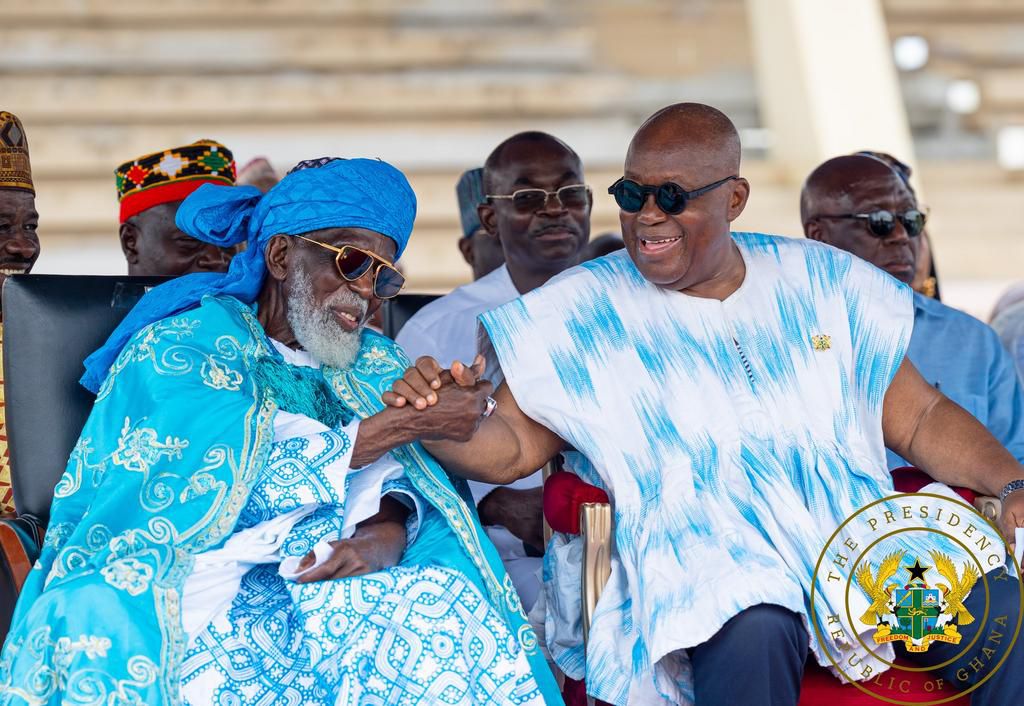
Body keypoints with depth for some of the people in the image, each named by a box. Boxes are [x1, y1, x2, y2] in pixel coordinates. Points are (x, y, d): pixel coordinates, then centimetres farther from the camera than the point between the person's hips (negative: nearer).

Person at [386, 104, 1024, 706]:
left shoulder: (823, 281, 15)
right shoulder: (584, 312, 8)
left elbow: (922, 417, 18)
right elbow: (510, 445, 6)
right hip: (709, 564, -3)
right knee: (751, 631, -38)